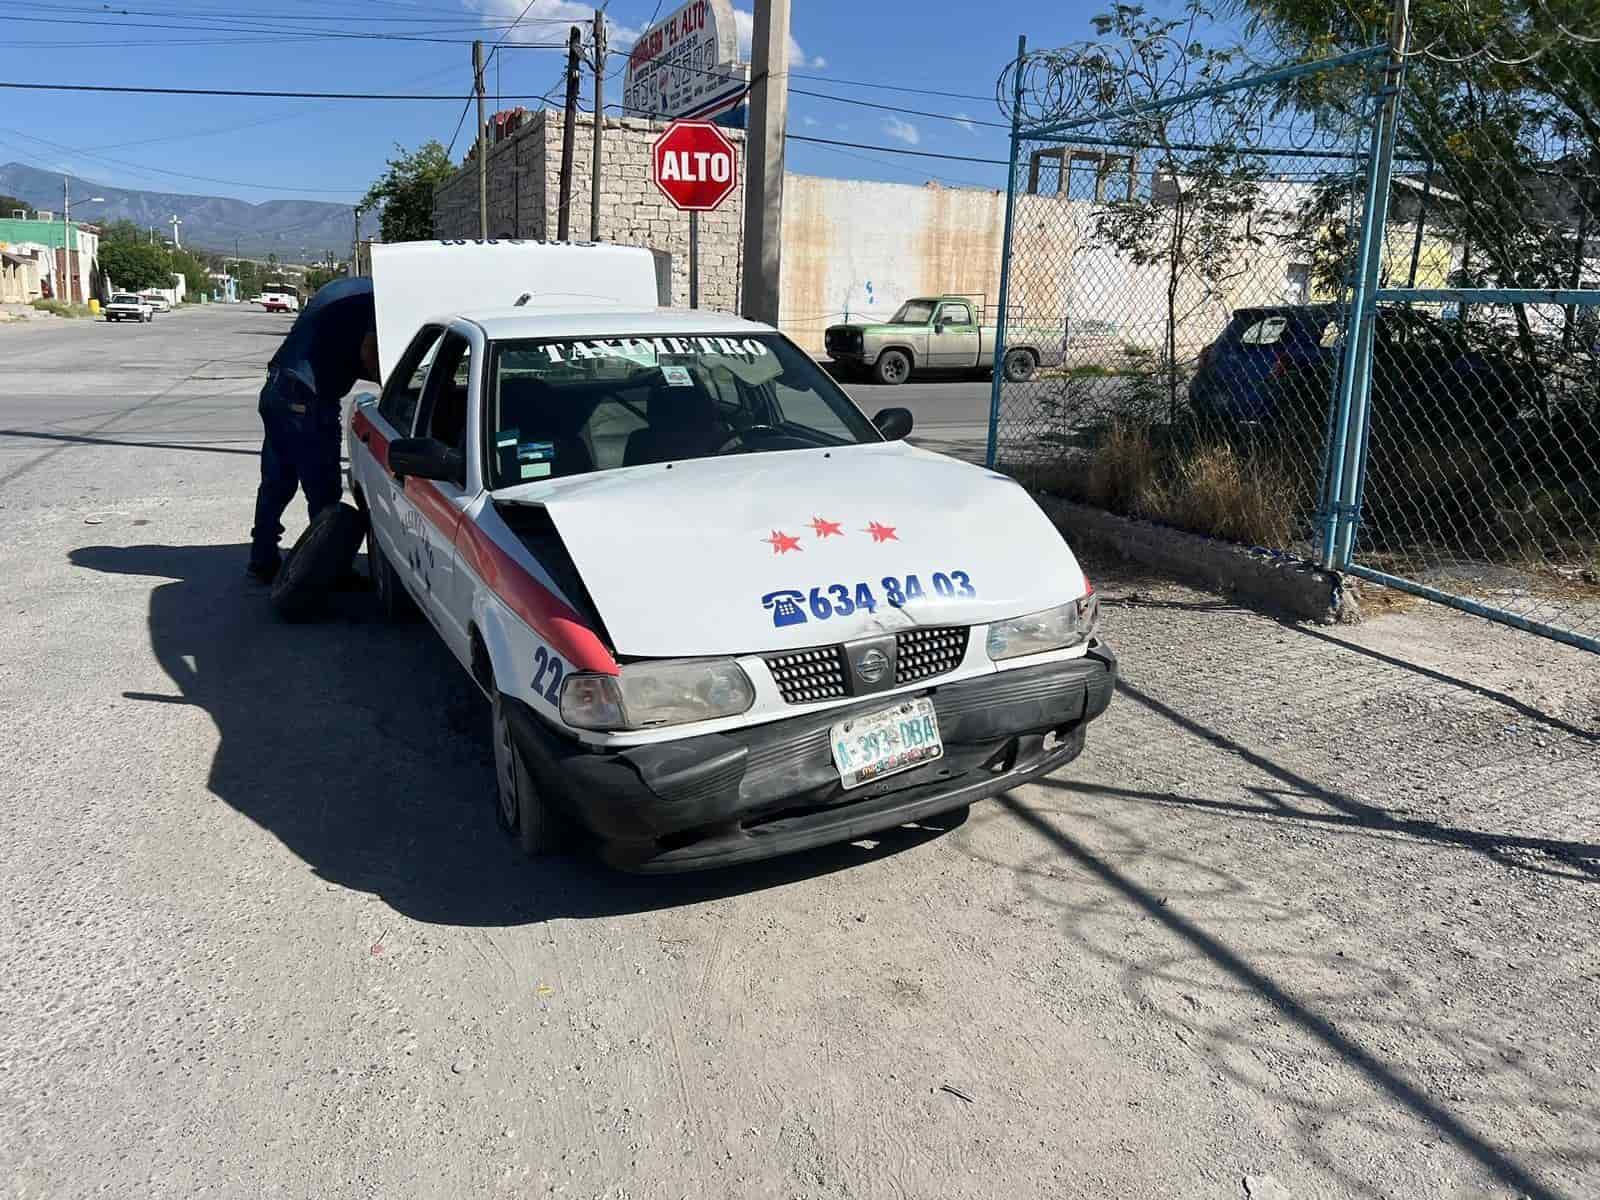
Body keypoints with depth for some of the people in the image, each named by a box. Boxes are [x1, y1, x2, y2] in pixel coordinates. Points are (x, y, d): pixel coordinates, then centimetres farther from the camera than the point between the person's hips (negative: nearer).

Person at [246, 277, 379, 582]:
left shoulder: (337, 287, 22)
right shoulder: (375, 295, -5)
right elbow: (367, 353, -15)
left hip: (275, 390, 9)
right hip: (308, 400, -9)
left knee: (275, 483, 16)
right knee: (324, 492, -1)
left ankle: (262, 560, 23)